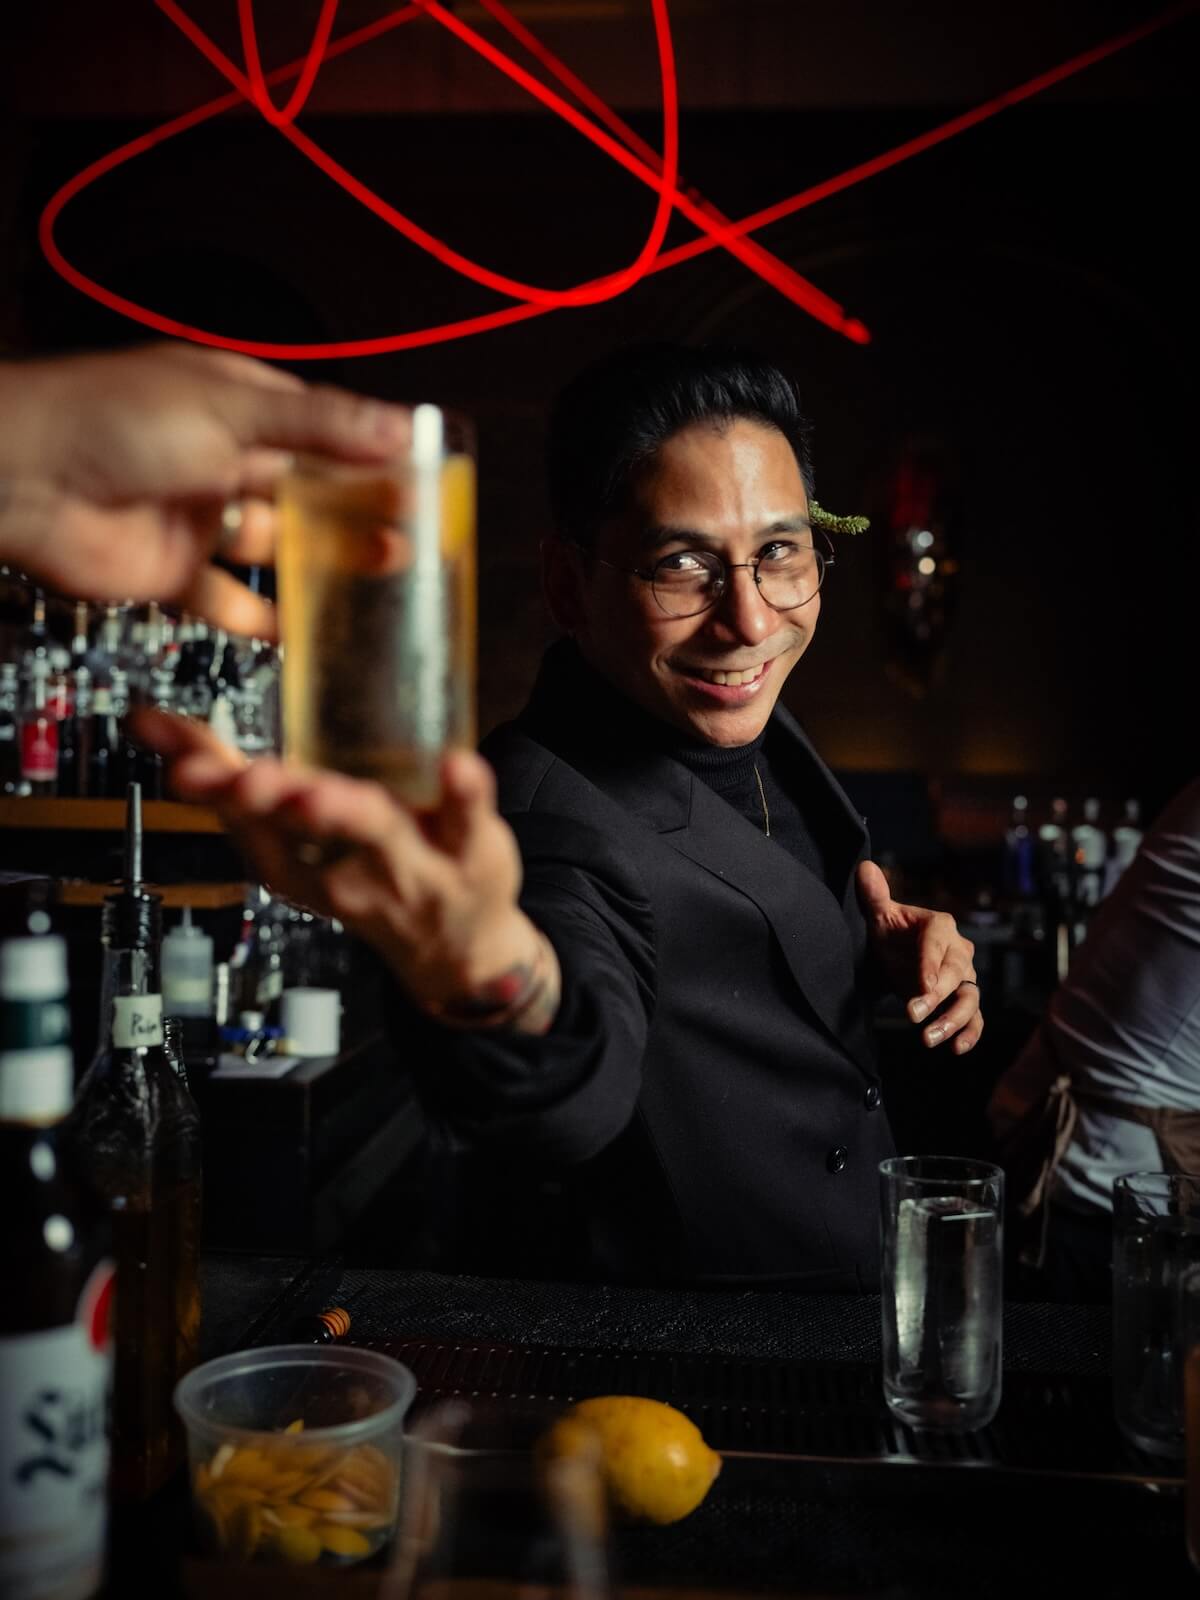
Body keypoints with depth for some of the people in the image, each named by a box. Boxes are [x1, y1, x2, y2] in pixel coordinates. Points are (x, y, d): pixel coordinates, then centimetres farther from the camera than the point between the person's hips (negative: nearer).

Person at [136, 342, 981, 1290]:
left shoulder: (748, 719, -7)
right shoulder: (549, 814, -30)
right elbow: (571, 1103, -48)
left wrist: (890, 950, -9)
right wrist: (485, 961, -66)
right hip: (681, 1355, -6)